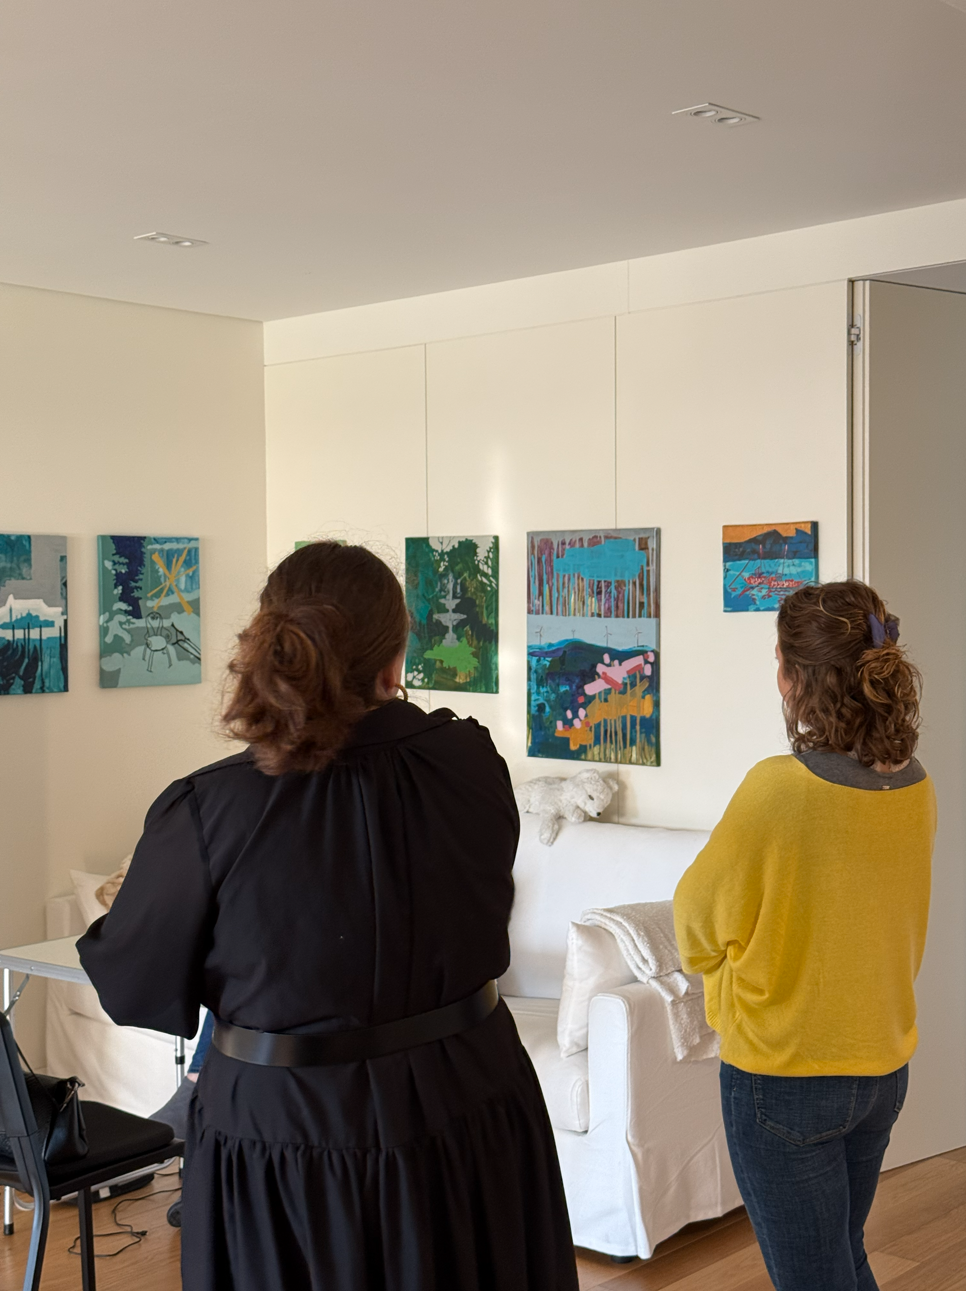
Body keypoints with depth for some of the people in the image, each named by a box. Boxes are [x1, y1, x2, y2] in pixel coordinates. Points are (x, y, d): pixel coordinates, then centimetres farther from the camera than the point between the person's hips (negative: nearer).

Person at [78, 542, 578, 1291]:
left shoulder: (205, 812, -20)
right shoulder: (470, 765, -13)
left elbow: (136, 990, -8)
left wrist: (116, 918, 14)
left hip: (283, 1138, -2)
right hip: (467, 1118, 2)